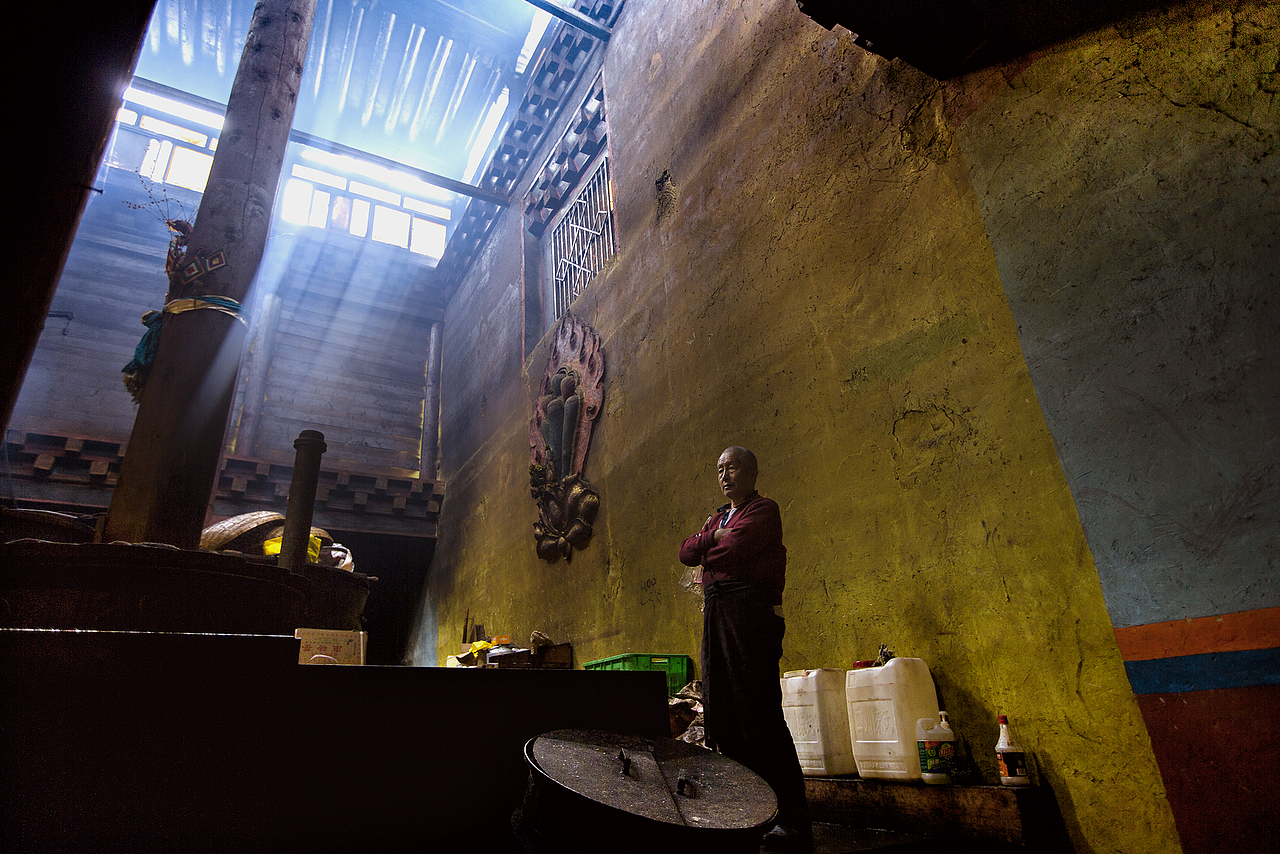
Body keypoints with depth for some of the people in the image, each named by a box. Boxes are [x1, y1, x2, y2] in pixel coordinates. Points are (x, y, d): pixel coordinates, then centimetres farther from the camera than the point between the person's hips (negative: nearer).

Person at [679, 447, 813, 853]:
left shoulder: (764, 509, 0)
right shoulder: (718, 517, 24)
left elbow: (733, 548, -13)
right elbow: (686, 552, 12)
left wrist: (706, 549, 5)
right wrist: (712, 537, -3)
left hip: (749, 610, -8)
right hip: (715, 614, 8)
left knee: (759, 715, -9)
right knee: (719, 715, 7)